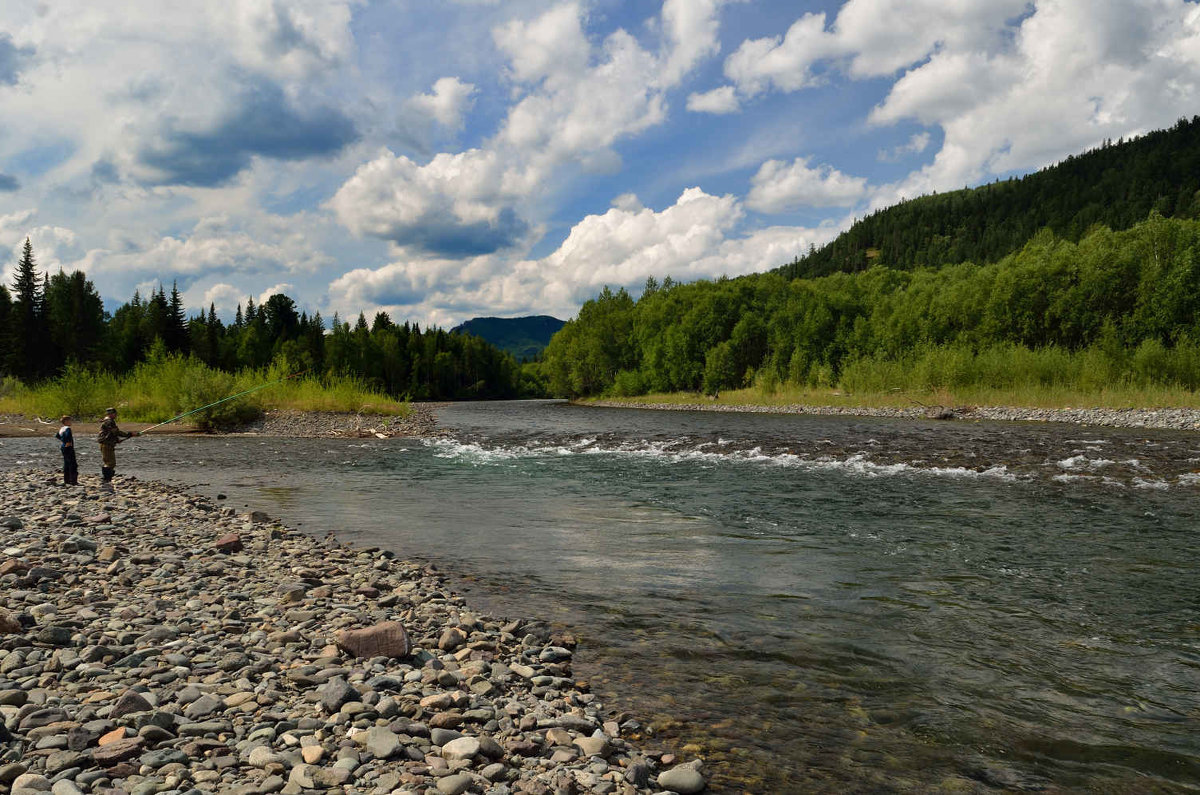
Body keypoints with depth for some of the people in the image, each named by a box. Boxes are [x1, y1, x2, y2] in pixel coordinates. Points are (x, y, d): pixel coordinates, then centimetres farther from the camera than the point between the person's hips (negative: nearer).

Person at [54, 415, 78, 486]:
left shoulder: (61, 429, 11)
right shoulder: (67, 428, -16)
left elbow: (57, 436, 26)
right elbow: (68, 435, -35)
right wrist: (68, 442, -21)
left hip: (63, 448, 10)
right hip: (69, 448, -10)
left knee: (66, 464, 14)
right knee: (73, 464, -7)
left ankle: (66, 480, 19)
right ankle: (73, 481, -10)